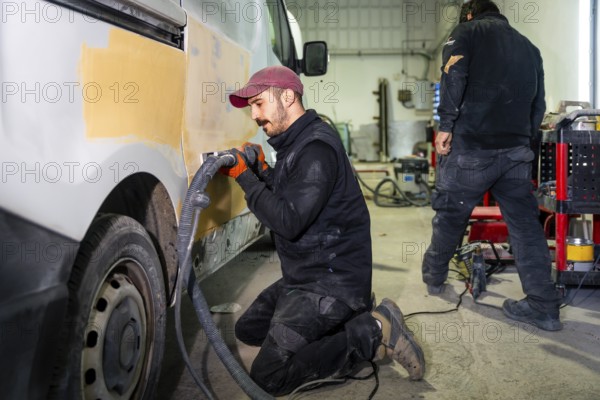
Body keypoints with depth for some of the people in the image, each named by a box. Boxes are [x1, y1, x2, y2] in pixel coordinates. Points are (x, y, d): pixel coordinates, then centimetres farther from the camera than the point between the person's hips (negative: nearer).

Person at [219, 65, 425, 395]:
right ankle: (350, 323, 10)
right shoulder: (296, 143, 12)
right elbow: (281, 204, 16)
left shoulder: (317, 148, -20)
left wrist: (244, 176, -17)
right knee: (248, 329, 21)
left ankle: (371, 333, -6)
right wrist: (262, 170, 2)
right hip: (304, 277, 11)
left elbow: (288, 221, -27)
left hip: (332, 282, -11)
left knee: (267, 378, -13)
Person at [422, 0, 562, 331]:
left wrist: (446, 125, -12)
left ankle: (434, 277, 29)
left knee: (450, 214, 11)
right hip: (517, 149, 5)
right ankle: (544, 307, 5)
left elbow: (454, 74, -11)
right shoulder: (528, 46, 24)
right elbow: (538, 103, 22)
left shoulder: (466, 32, 7)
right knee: (525, 223, 5)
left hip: (471, 145, -5)